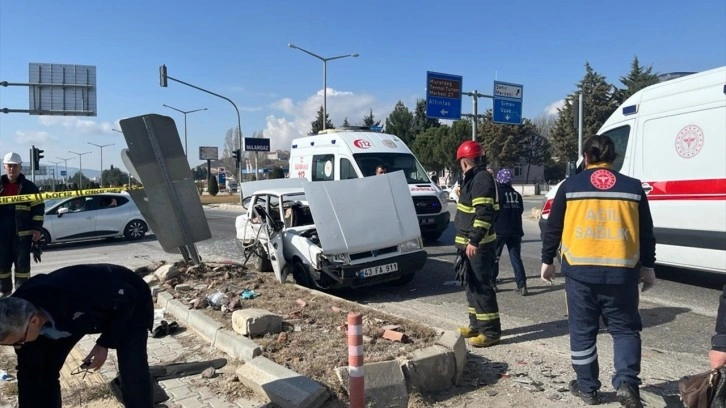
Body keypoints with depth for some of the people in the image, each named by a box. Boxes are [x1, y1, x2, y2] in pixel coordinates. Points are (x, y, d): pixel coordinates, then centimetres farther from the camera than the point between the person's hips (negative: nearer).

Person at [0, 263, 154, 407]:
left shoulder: (72, 296, -43)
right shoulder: (21, 317, -21)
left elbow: (127, 297, -26)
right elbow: (28, 373, -8)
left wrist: (105, 343, -22)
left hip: (131, 302, -6)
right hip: (86, 311, 6)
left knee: (132, 370, -21)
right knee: (46, 367, -1)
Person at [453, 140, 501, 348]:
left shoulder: (482, 179, -16)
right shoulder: (472, 179, 16)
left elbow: (484, 213, -24)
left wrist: (474, 240, -28)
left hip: (479, 245, -10)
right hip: (470, 243, 10)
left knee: (481, 287, -6)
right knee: (472, 285, 16)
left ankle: (491, 331, 1)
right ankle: (477, 325, 27)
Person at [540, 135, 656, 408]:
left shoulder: (570, 186, 2)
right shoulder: (632, 187, 6)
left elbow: (553, 228, 5)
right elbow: (646, 233, 10)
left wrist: (547, 260, 16)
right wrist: (648, 266, 20)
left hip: (580, 270, -1)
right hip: (621, 272, 1)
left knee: (583, 331, 11)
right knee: (625, 329, 16)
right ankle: (627, 382, 1)